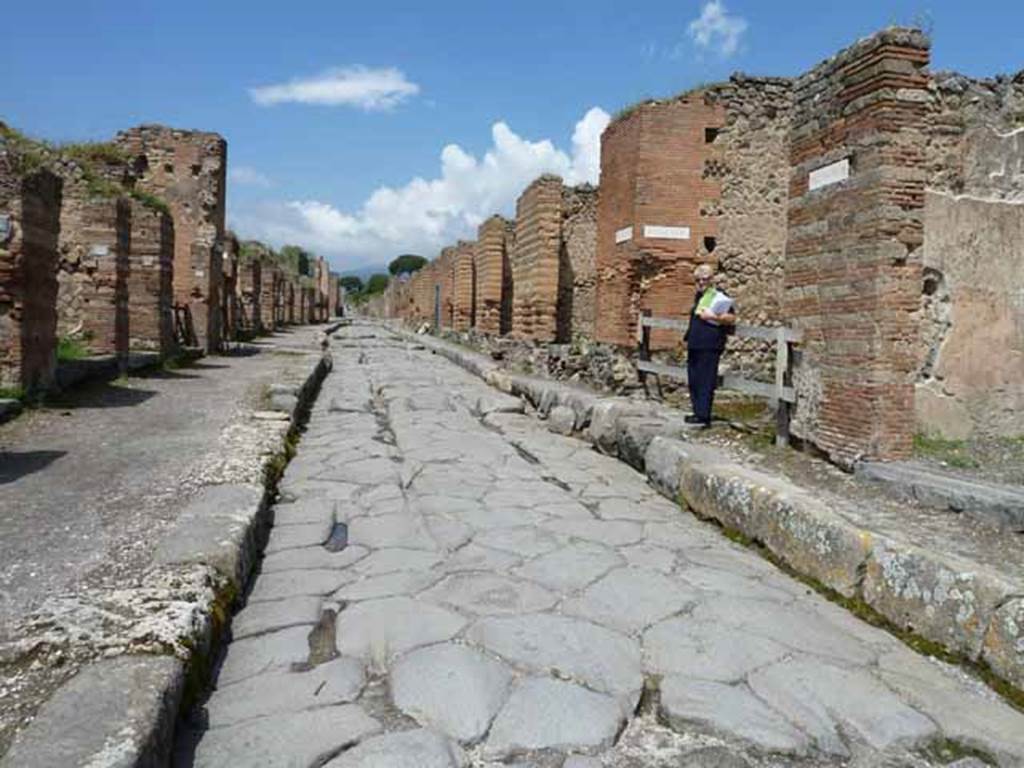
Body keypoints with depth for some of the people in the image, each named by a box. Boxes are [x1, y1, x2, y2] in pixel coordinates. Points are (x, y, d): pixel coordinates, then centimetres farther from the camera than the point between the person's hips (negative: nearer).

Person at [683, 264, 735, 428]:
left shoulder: (718, 297, -8)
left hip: (709, 348, -9)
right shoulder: (699, 296, 18)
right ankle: (698, 412, 21)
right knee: (693, 381, 12)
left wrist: (713, 317, -25)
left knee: (705, 382, -7)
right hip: (695, 347, 9)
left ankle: (703, 416, -5)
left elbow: (732, 318, -16)